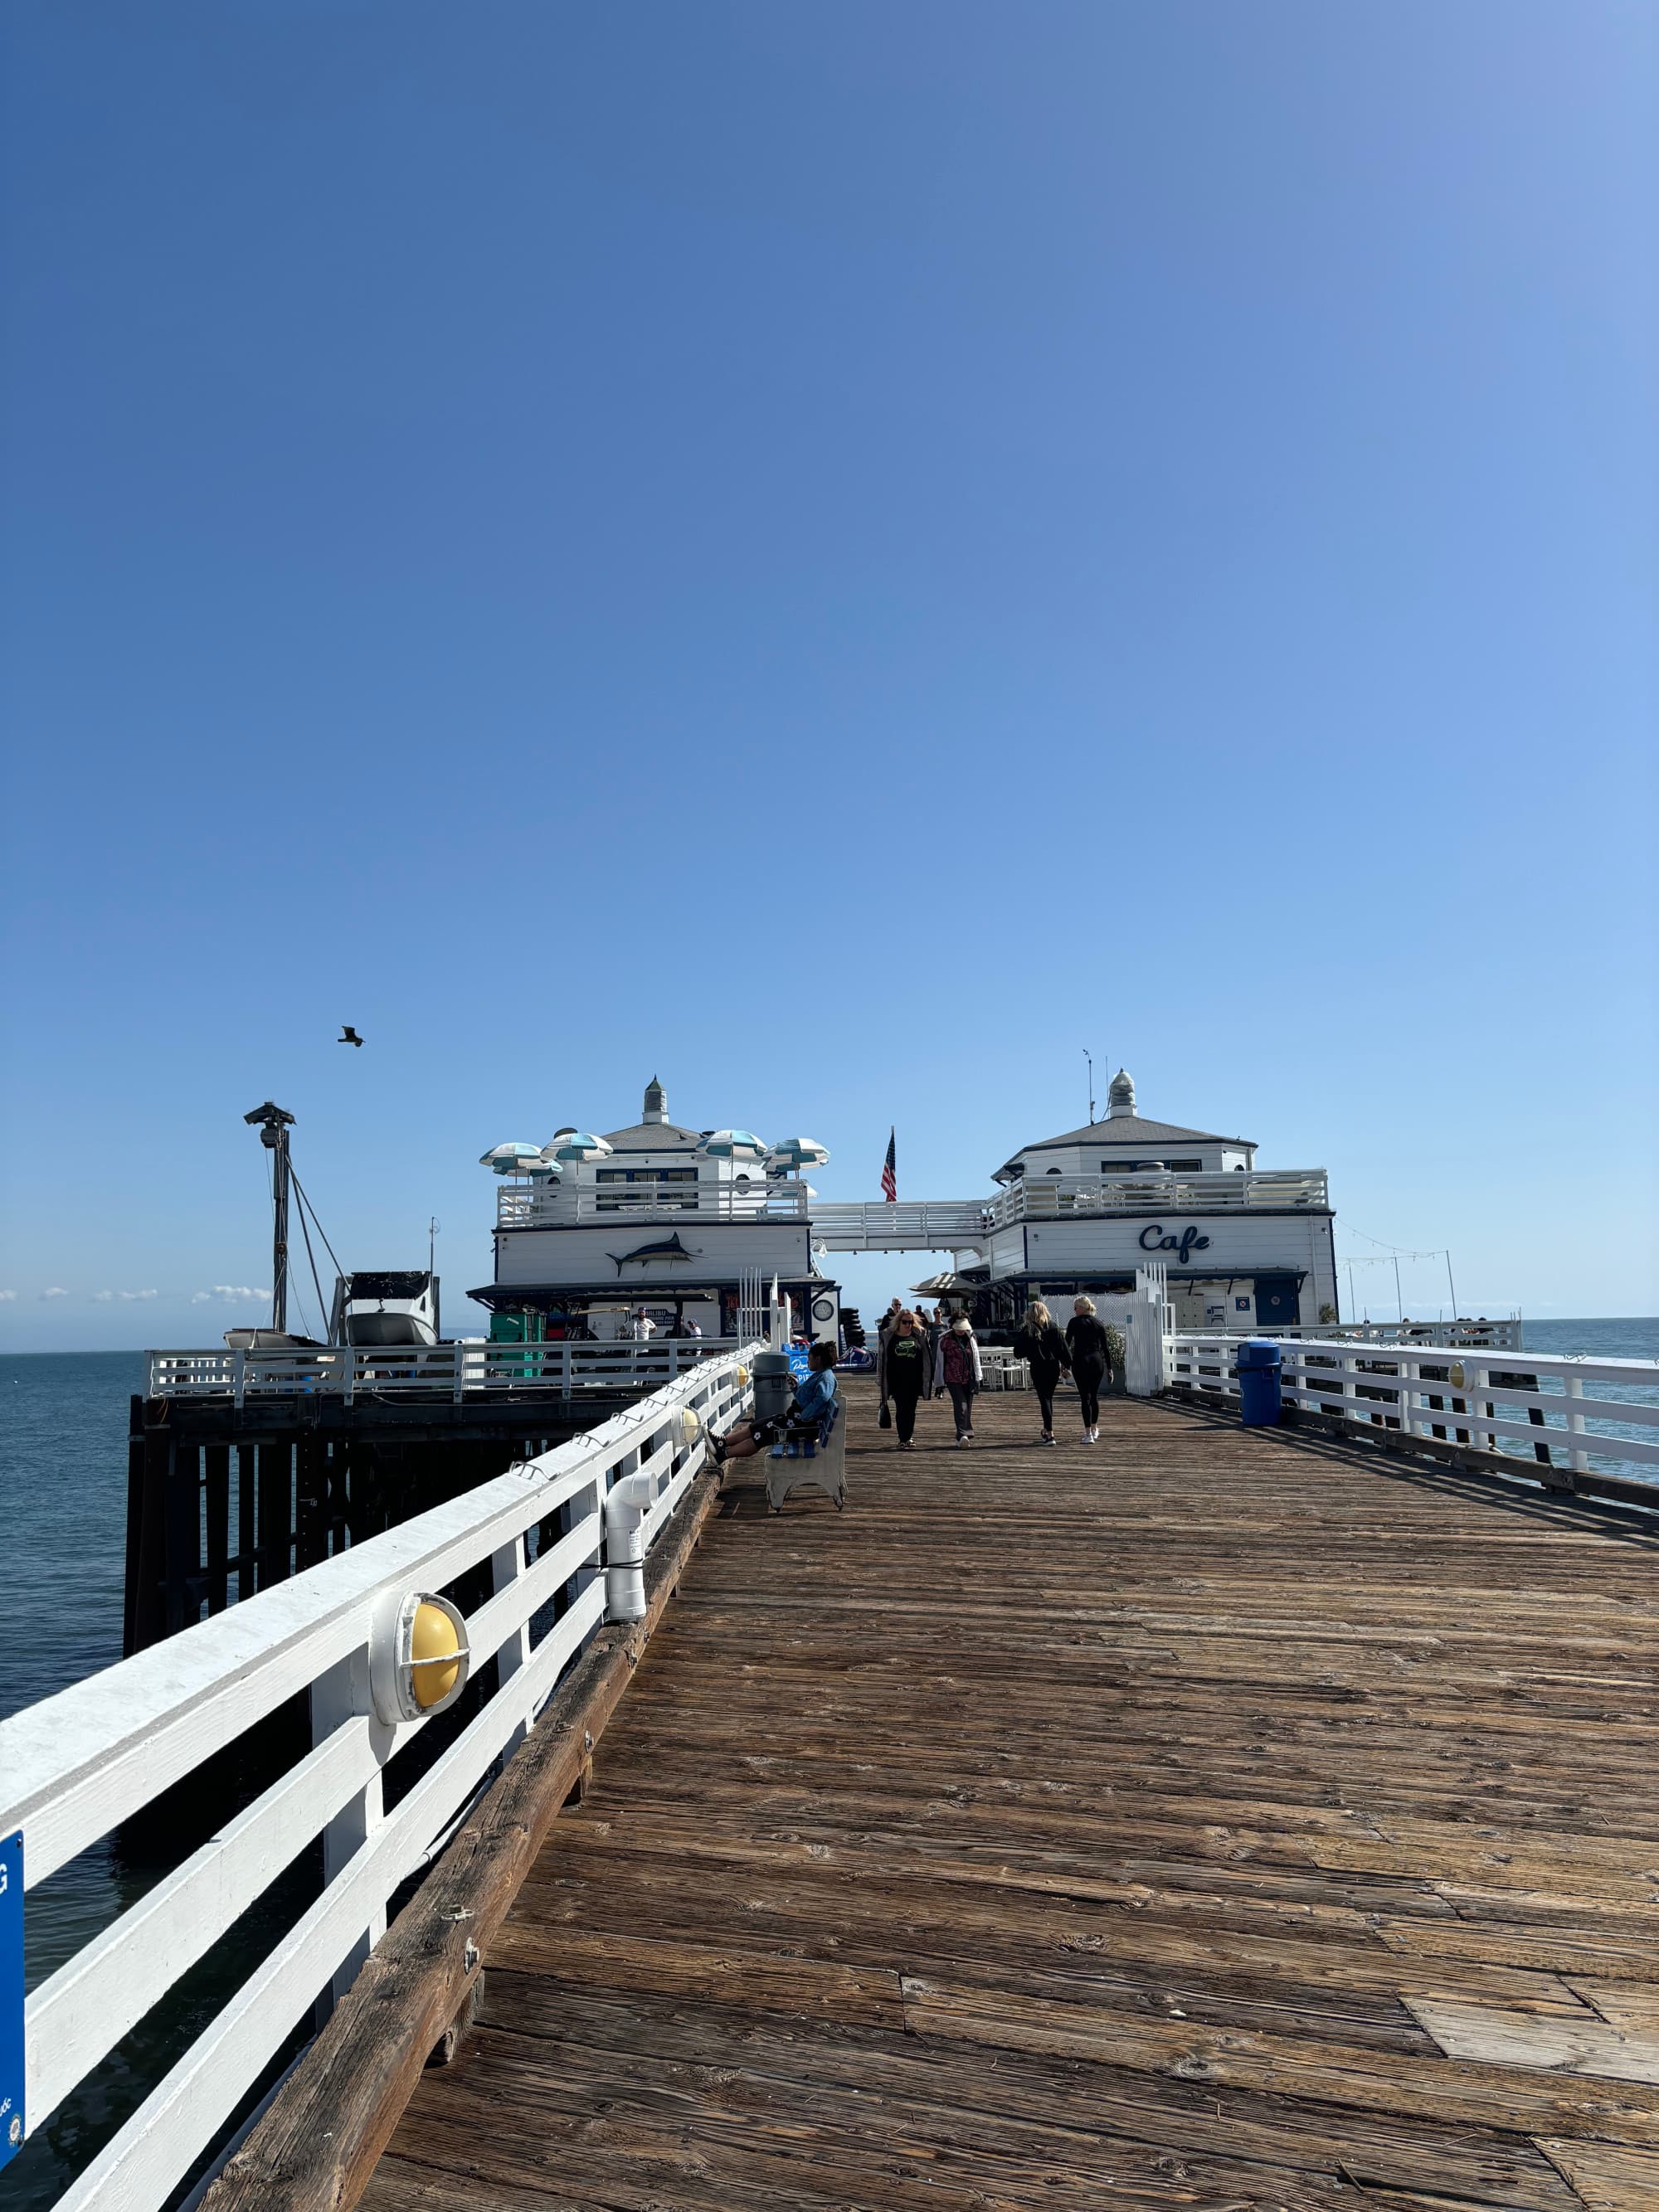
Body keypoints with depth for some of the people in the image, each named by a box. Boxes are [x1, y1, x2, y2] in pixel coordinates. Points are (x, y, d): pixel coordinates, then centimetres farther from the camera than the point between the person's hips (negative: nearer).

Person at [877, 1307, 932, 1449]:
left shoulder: (919, 1336, 6)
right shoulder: (889, 1336, 3)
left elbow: (927, 1357, 11)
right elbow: (881, 1358, 6)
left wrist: (928, 1380, 8)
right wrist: (880, 1380, 4)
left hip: (914, 1380, 2)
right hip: (897, 1381, -2)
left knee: (911, 1410, 8)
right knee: (901, 1409, -6)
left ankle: (908, 1438, 19)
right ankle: (903, 1440, -4)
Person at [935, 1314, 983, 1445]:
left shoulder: (972, 1338, 8)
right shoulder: (946, 1339, -2)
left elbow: (976, 1358, 13)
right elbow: (940, 1361, 3)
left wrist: (978, 1378, 9)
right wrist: (938, 1383, 6)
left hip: (969, 1379, 4)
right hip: (953, 1379, -4)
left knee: (968, 1407, 7)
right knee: (961, 1405, -17)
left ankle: (965, 1435, 17)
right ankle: (962, 1434, -22)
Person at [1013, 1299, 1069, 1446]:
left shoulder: (1027, 1330, -6)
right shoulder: (1053, 1328, 1)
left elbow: (1018, 1352, -4)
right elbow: (1063, 1347, 0)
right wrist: (1067, 1364, 6)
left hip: (1037, 1367, -3)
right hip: (1053, 1366, 3)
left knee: (1044, 1399, -1)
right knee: (1048, 1398, 16)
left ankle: (1049, 1434, -8)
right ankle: (1046, 1432, 26)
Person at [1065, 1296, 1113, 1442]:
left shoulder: (1075, 1322, -2)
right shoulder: (1098, 1324, 9)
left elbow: (1067, 1343, -5)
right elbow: (1105, 1347, 8)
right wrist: (1109, 1367, 12)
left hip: (1081, 1361, -4)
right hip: (1098, 1361, 4)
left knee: (1085, 1398, -3)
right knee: (1094, 1396, 17)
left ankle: (1088, 1434, -6)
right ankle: (1095, 1430, 27)